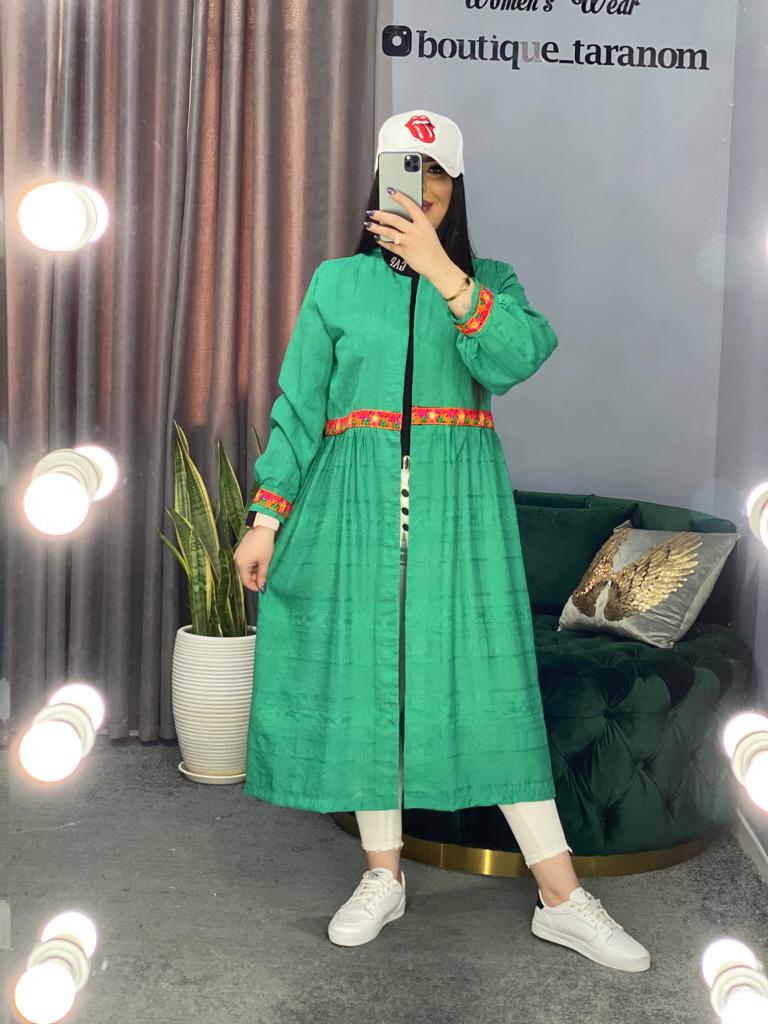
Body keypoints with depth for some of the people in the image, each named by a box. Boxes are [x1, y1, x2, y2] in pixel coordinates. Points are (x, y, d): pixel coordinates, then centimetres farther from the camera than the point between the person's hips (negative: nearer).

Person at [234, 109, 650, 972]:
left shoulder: (489, 280, 9)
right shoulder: (336, 281, 10)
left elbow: (516, 357, -14)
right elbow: (298, 406, 6)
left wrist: (439, 268, -23)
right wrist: (266, 518, 0)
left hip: (458, 505, -1)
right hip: (358, 504, 1)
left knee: (488, 678, -3)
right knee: (364, 674, 4)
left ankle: (561, 897, 5)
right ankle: (383, 876, 20)